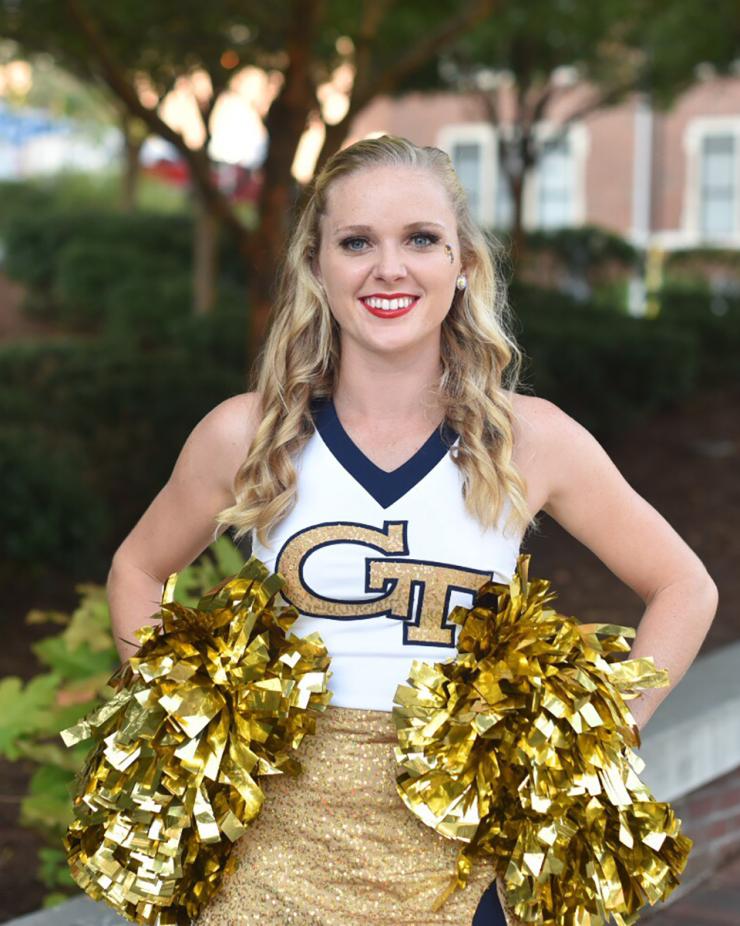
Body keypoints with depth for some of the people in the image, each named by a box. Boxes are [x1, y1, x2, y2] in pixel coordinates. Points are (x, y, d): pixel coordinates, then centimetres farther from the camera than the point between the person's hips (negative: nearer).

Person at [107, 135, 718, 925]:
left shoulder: (531, 440, -6)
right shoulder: (246, 436, -5)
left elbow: (685, 591, 5)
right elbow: (137, 570, 13)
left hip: (460, 858, 0)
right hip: (282, 849, 0)